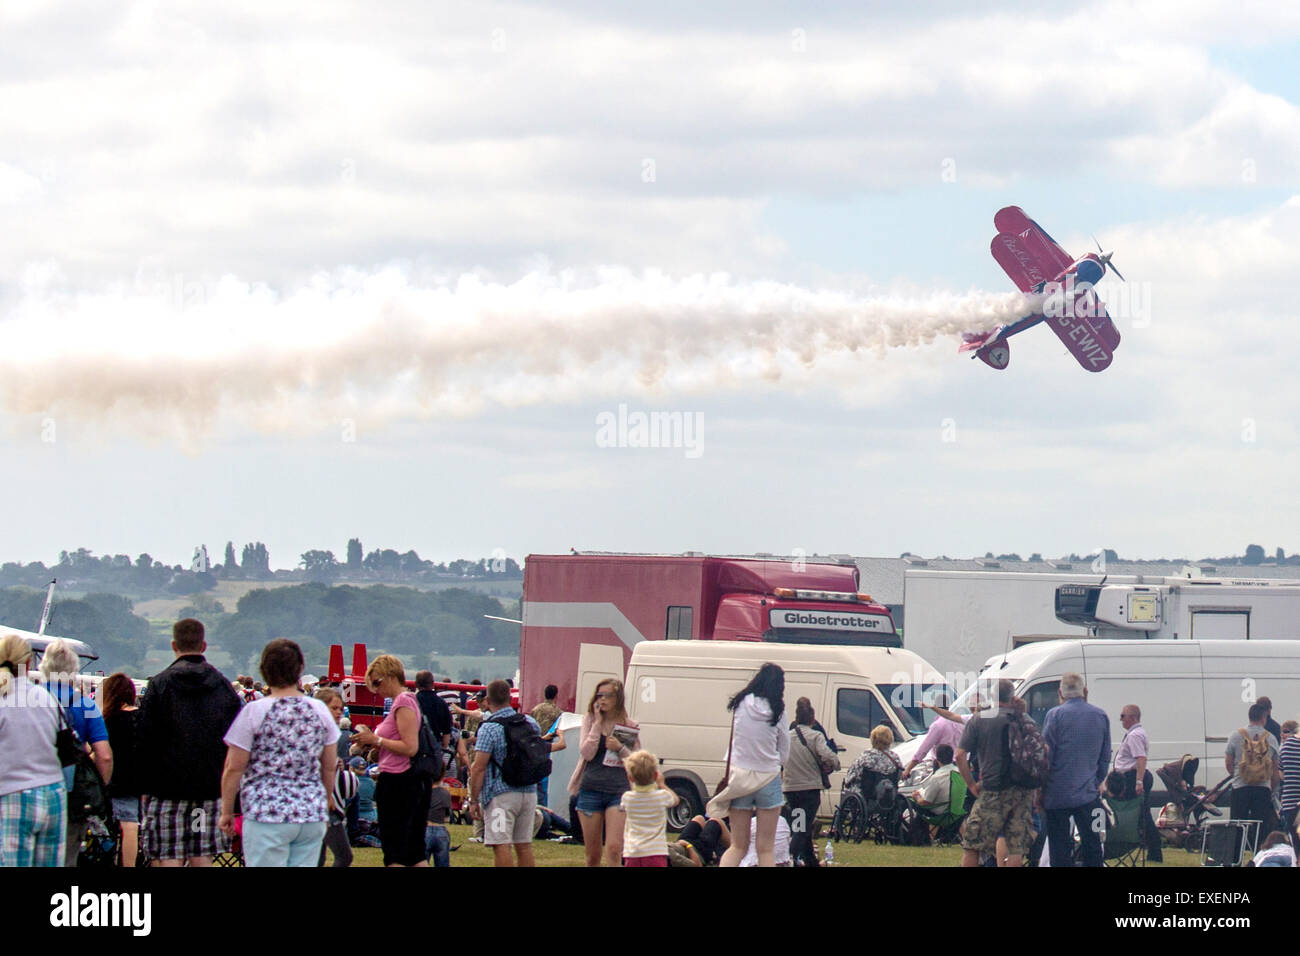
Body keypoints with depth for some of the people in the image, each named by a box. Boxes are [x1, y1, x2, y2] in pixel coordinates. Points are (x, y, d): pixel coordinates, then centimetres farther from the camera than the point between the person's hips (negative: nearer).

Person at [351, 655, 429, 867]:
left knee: (394, 853, -6)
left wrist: (376, 739, -13)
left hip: (397, 783, -10)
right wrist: (372, 741, 10)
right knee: (415, 852, 10)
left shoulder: (403, 702, -13)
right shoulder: (406, 700, 17)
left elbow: (410, 748, -20)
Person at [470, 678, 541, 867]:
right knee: (524, 846, 11)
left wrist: (473, 800, -8)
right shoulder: (531, 723, 7)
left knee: (501, 846, -7)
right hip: (529, 793, 6)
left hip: (501, 794, -6)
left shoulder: (489, 729, -11)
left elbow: (479, 768, -14)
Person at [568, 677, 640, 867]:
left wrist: (620, 749, -10)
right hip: (591, 789, 2)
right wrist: (598, 723, -8)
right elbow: (586, 753, -6)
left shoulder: (629, 727, 5)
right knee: (592, 854, 7)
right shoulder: (589, 721, 7)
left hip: (619, 791, -2)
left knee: (614, 849, -16)